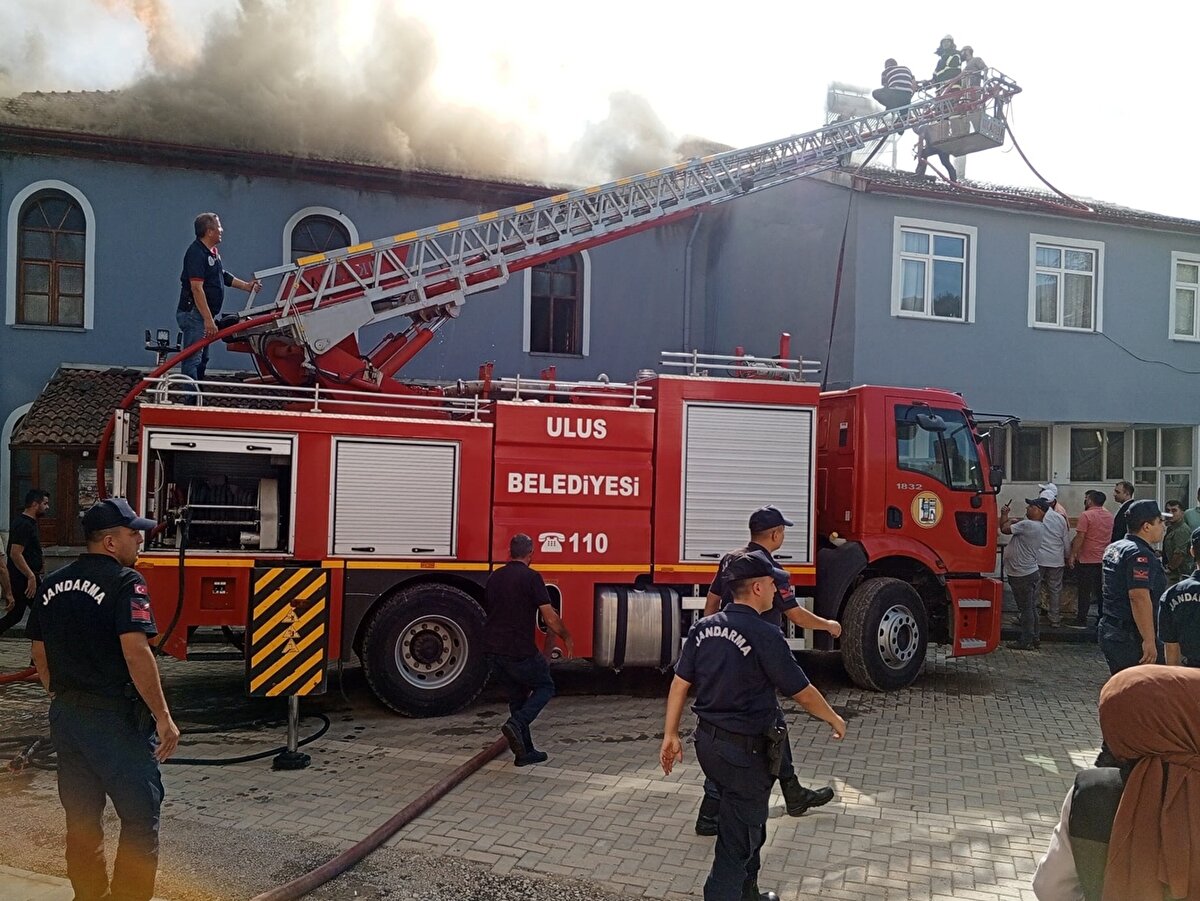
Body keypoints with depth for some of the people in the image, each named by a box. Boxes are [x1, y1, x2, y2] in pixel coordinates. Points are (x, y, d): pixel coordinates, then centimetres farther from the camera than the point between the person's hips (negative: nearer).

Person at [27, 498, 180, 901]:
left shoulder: (52, 585, 8)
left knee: (82, 816, 18)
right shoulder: (125, 582, -15)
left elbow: (40, 653, 14)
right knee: (140, 815, 3)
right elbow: (136, 652, -23)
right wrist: (163, 717, -19)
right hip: (116, 717, -8)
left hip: (66, 715, 8)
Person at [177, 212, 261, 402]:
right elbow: (196, 288, -25)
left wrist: (247, 286, 21)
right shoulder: (196, 253, -19)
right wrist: (208, 319, -29)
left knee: (202, 359, 16)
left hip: (205, 315, 11)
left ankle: (198, 398, 25)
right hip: (194, 314, -11)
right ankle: (190, 401, -8)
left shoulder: (213, 251, 12)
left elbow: (223, 276, 27)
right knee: (192, 359, -9)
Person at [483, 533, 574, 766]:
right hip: (519, 649, -7)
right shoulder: (531, 577, -10)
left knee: (517, 695, 18)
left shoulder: (494, 577, 11)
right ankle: (516, 724, -10)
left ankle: (525, 752, 19)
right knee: (545, 687, 12)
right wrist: (566, 638, 4)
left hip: (493, 648, 7)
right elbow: (550, 617, -11)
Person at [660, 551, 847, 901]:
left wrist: (671, 734, 10)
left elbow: (680, 683, 3)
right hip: (746, 750, -8)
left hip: (708, 741, 8)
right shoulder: (765, 636, -20)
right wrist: (834, 719, 6)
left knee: (748, 821, 26)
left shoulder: (703, 628, 0)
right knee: (737, 839, 5)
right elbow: (802, 692, -11)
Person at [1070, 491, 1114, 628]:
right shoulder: (1109, 515, 8)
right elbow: (1109, 535, 17)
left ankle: (1081, 620, 2)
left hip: (1087, 560, -6)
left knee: (1085, 591, -1)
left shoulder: (1086, 515, -14)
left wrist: (1072, 555, -10)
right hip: (1104, 559, 6)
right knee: (1101, 591, 12)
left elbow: (1079, 538, -17)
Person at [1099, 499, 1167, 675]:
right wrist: (1149, 641, -24)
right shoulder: (1141, 555, -17)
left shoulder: (1114, 548, 14)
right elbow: (1140, 598, -25)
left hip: (1110, 632, 10)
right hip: (1132, 639, -10)